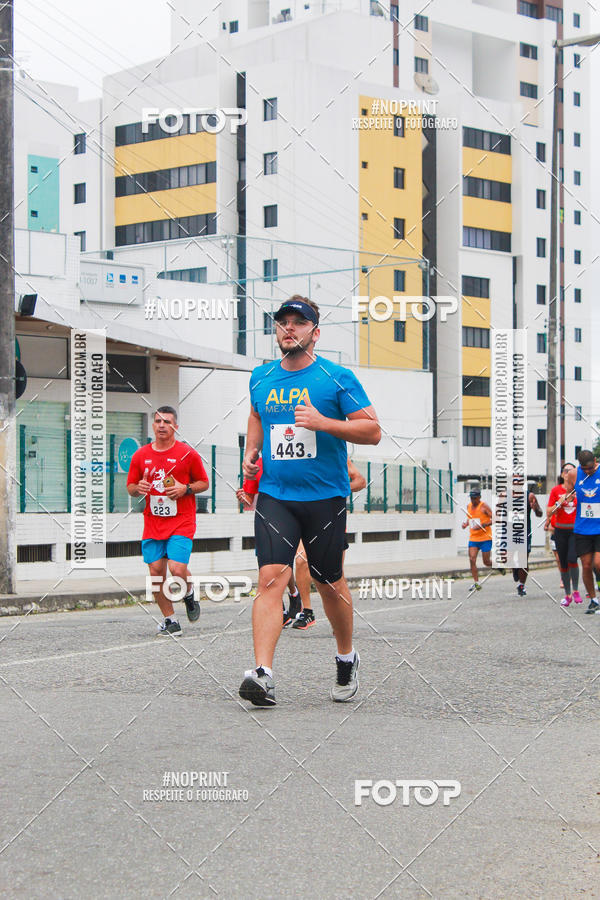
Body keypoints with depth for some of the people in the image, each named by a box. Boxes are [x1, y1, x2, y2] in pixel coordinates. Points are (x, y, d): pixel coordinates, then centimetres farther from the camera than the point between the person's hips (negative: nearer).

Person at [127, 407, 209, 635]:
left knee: (177, 569, -17)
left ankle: (189, 595, 18)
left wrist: (186, 489, -12)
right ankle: (170, 620, 14)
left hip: (181, 522, -4)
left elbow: (204, 483, 6)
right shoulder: (141, 455, 7)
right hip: (153, 523, 4)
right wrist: (139, 488, -8)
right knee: (156, 571, -1)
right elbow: (130, 487, 15)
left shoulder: (187, 453, -2)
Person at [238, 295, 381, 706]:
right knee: (271, 577, -14)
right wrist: (252, 451, 12)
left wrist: (323, 423, -19)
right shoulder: (262, 377, 9)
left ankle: (347, 658, 33)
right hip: (274, 495, 2)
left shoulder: (338, 377, -4)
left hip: (325, 497, -2)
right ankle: (263, 673, -20)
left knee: (330, 583, 9)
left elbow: (373, 430, -6)